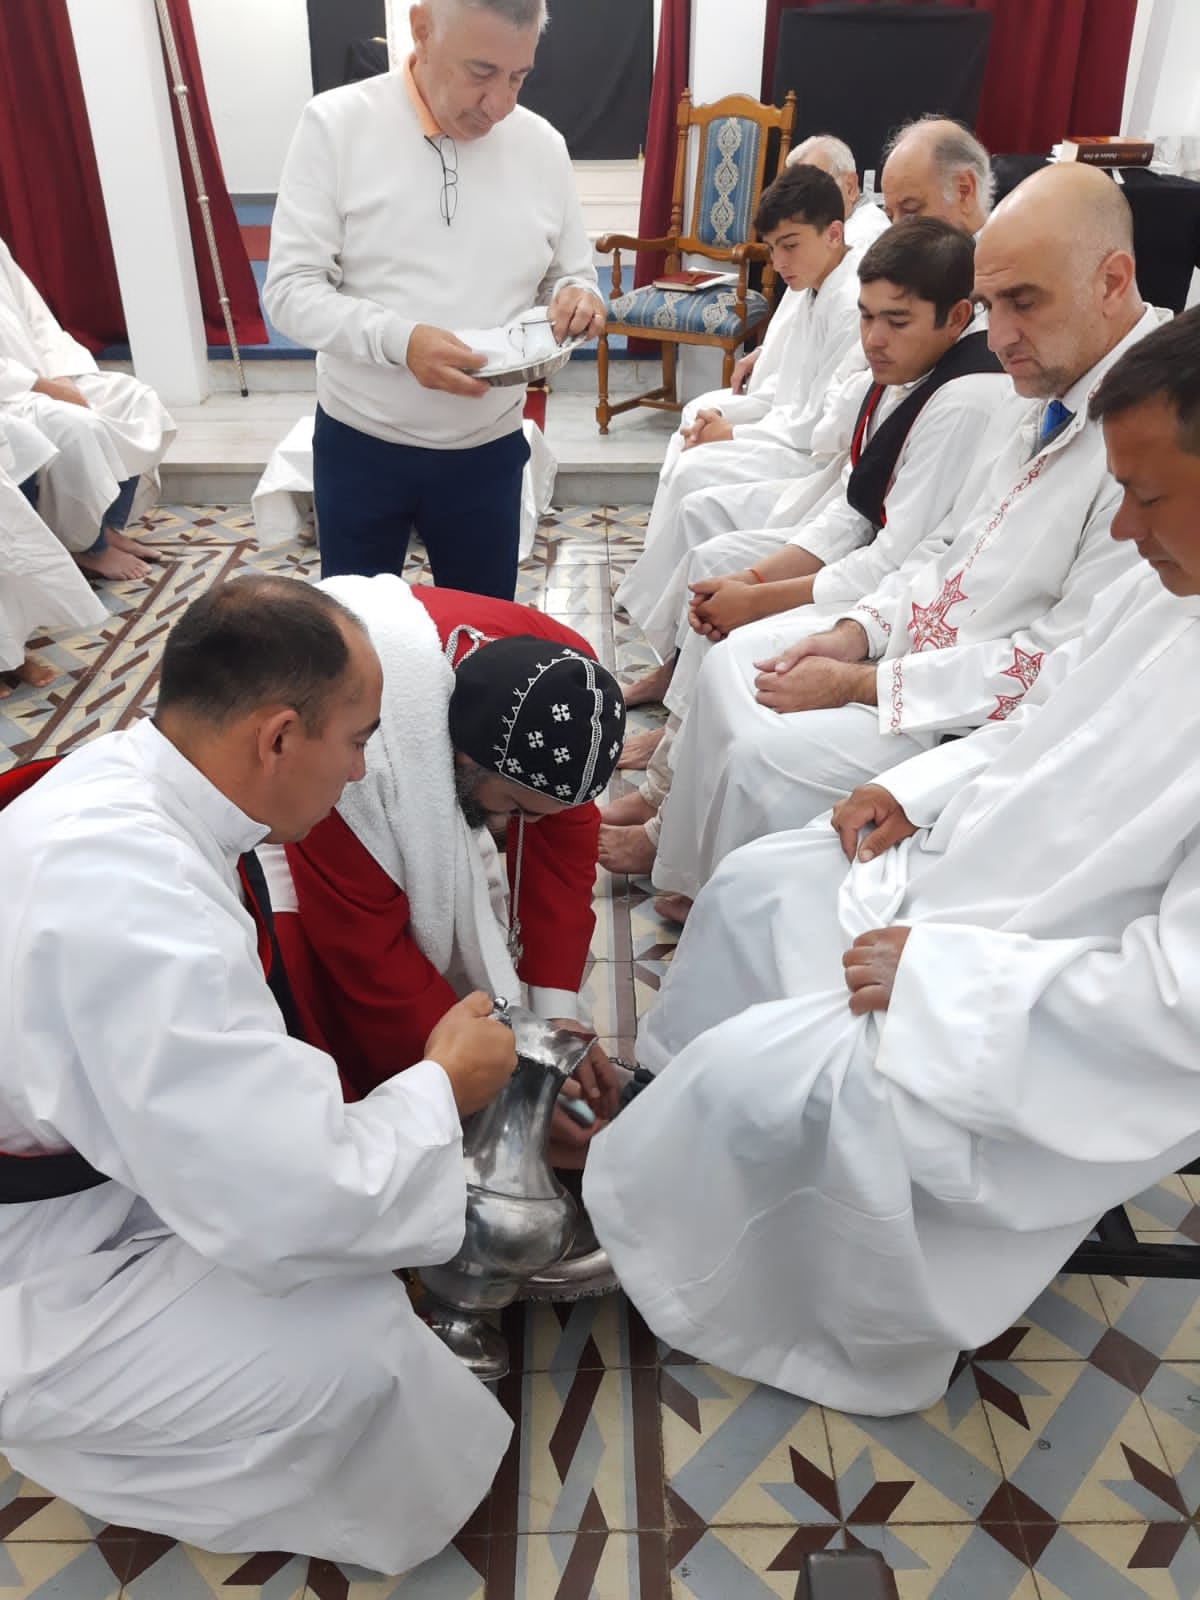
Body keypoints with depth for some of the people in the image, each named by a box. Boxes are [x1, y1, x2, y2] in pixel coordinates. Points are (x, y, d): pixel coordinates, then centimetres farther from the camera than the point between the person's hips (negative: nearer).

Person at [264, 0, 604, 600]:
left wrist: (576, 300, -15)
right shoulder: (336, 124, -9)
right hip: (361, 444, -2)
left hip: (487, 449, 2)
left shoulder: (542, 144, 1)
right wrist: (398, 339, -30)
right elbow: (289, 289, -12)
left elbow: (573, 274, 11)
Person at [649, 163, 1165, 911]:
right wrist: (857, 631, -3)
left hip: (993, 721, -9)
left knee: (767, 757, -20)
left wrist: (859, 685, -21)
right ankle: (690, 885, 22)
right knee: (736, 662, 9)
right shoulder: (1046, 390, 5)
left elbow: (1064, 667, -26)